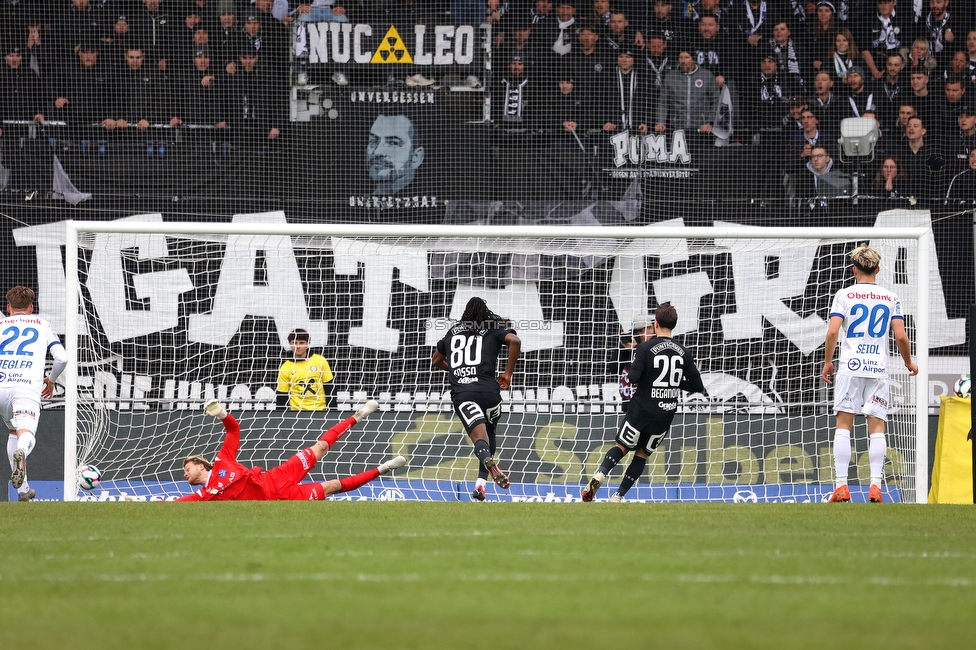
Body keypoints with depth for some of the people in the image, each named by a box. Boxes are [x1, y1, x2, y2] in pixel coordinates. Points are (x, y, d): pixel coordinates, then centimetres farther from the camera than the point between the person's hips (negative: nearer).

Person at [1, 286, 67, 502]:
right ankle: (20, 452, -52)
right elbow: (62, 358, 12)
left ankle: (22, 489, 21)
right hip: (28, 386, -2)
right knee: (26, 434, -13)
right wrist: (51, 380, 30)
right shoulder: (43, 325, 22)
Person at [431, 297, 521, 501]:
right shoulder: (494, 330, 15)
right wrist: (508, 373, 5)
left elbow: (436, 360, 38)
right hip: (488, 390, -1)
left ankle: (489, 461, -51)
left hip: (461, 393, 1)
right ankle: (481, 482, 8)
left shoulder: (453, 333, 25)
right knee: (489, 433, 23)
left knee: (480, 438, -16)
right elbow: (515, 341, -5)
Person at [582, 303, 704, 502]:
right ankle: (617, 496, 12)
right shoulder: (683, 352, 1)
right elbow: (697, 386, 3)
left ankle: (601, 474, -16)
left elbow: (634, 378, -21)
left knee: (622, 446, 12)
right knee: (642, 453, 17)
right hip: (665, 415, 3)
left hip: (642, 409, -3)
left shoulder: (645, 348, -10)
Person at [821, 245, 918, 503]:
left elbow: (833, 331, -7)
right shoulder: (891, 298, 7)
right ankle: (875, 486, -7)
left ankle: (841, 486, -7)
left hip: (850, 368, -2)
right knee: (877, 427, 3)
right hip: (878, 370, 2)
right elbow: (901, 336, 1)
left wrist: (827, 362, 4)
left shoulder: (844, 295, 2)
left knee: (843, 426, 0)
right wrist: (909, 363, 18)